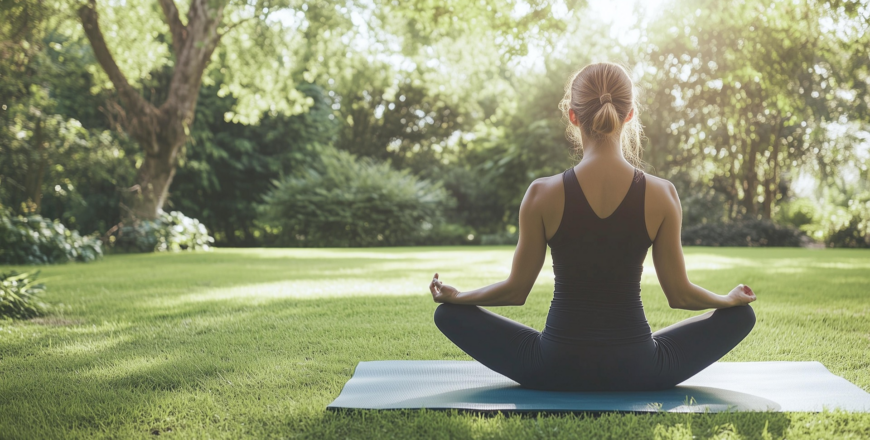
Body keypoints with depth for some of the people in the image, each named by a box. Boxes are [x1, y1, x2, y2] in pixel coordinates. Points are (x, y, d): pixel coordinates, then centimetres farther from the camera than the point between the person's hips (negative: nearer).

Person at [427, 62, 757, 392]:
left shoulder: (543, 194, -11)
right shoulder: (661, 195, -9)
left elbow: (515, 291, -1)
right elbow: (679, 294, 1)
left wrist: (454, 295, 17)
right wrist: (731, 298, 22)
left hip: (556, 370, -1)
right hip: (636, 372, 2)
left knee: (449, 314, 18)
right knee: (741, 315, 24)